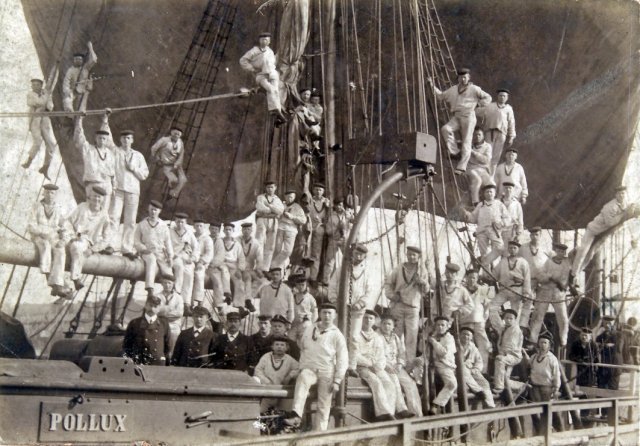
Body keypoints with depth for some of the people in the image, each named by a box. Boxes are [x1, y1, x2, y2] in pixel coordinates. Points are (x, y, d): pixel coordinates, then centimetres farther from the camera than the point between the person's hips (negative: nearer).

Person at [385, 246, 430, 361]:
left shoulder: (422, 271, 6)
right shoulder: (399, 269, 4)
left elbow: (426, 291, 7)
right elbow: (388, 282, 12)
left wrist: (423, 283, -14)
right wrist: (391, 295, -3)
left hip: (413, 308, 0)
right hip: (398, 305, 0)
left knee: (412, 337, -6)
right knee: (395, 335, 3)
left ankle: (410, 362, -4)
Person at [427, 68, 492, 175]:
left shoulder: (474, 89, 5)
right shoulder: (453, 89, 18)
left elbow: (487, 98, 7)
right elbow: (440, 96, 23)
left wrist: (476, 104, -3)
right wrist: (432, 85, 15)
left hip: (468, 117, -5)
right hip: (455, 117, 5)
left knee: (466, 141, -8)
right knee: (445, 129, -24)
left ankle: (461, 167, -11)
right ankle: (454, 151, -16)